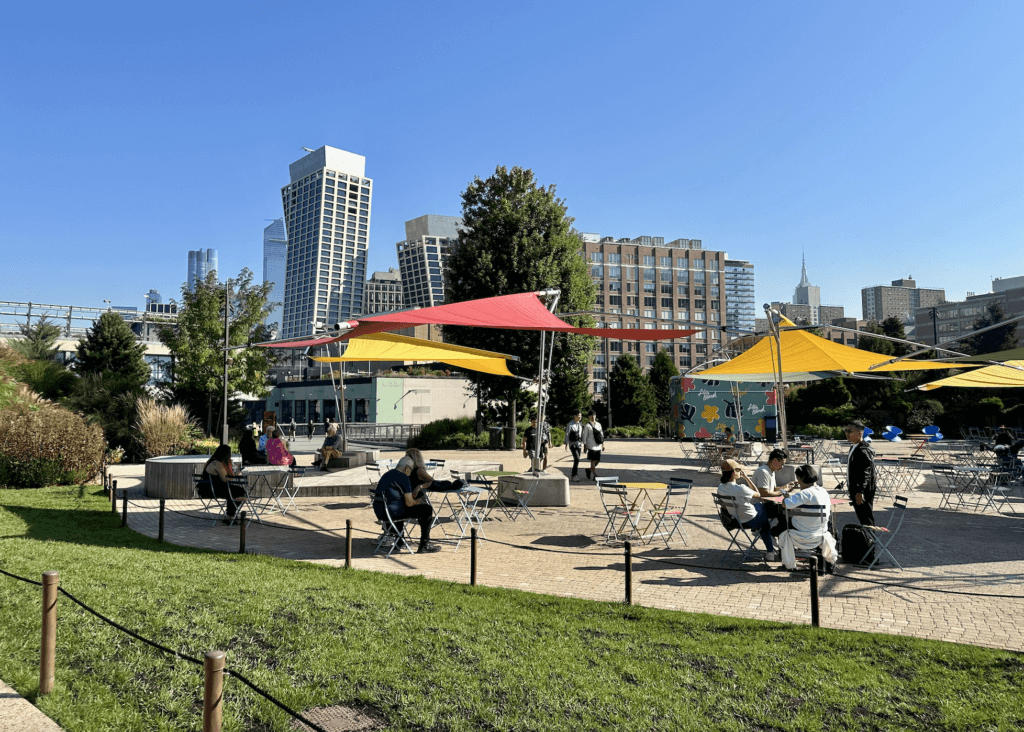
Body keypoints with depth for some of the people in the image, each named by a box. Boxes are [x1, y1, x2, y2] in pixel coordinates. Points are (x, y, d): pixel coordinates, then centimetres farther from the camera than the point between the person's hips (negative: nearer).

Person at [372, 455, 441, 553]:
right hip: (392, 513, -9)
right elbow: (409, 503, -13)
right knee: (427, 509, -2)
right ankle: (424, 545, 2)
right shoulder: (403, 477, -12)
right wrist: (417, 501, 8)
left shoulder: (387, 474, 16)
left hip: (380, 512, 10)